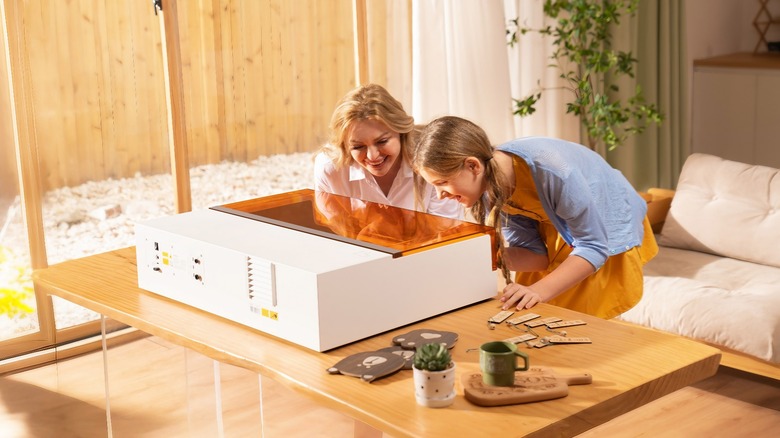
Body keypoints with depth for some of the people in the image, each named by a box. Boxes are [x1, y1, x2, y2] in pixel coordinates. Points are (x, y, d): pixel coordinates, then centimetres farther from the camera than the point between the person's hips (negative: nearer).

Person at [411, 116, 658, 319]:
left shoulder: (551, 171, -37)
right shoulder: (490, 185, -17)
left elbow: (593, 247, -29)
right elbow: (534, 254, -13)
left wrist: (538, 291, -41)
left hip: (609, 234, -5)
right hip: (556, 236, 5)